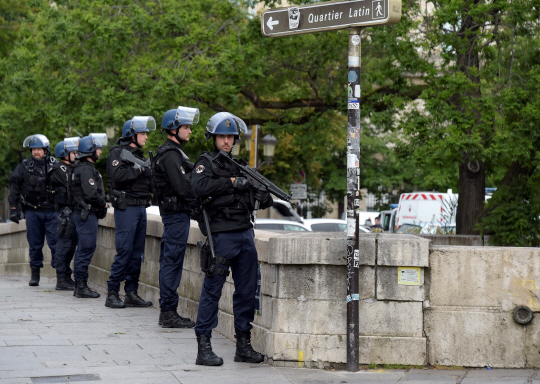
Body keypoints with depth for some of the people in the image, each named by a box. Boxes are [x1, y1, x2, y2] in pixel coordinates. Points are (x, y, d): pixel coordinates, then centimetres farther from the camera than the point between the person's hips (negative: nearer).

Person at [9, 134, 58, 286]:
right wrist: (13, 208, 3)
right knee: (35, 244, 6)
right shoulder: (24, 166, 6)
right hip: (32, 211, 1)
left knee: (55, 243, -5)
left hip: (52, 211, -1)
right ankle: (35, 273, 14)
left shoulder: (55, 166, 5)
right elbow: (14, 187, 9)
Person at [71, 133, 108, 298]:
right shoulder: (86, 169, -16)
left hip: (85, 213, 11)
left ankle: (79, 285, 17)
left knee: (83, 249, 13)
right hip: (87, 214, -11)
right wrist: (103, 204, -8)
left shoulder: (85, 168, 18)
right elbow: (91, 194, -23)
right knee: (86, 249, -9)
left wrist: (101, 204, 10)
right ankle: (81, 286, -8)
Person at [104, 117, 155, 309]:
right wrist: (138, 170, -16)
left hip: (141, 208, 8)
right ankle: (112, 293, -3)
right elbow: (117, 176, -23)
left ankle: (132, 293, 13)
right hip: (126, 208, -8)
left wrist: (150, 170, 0)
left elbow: (148, 180, 19)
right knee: (124, 251, -9)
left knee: (137, 252, 8)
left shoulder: (139, 154, 20)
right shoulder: (118, 153, -6)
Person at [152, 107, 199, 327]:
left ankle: (167, 311, 17)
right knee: (172, 262, -8)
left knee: (169, 262, 12)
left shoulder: (171, 152, 19)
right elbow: (183, 187, -23)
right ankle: (168, 313, -7)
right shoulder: (170, 155, -15)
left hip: (174, 213, 11)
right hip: (176, 213, -11)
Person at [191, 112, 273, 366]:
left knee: (247, 290, 8)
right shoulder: (206, 162, -1)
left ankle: (244, 345, 16)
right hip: (221, 237, -7)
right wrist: (232, 182, -21)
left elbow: (250, 196, 21)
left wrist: (262, 197, -2)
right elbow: (199, 186, -21)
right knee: (212, 290, -5)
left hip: (245, 233, 7)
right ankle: (204, 347, -2)